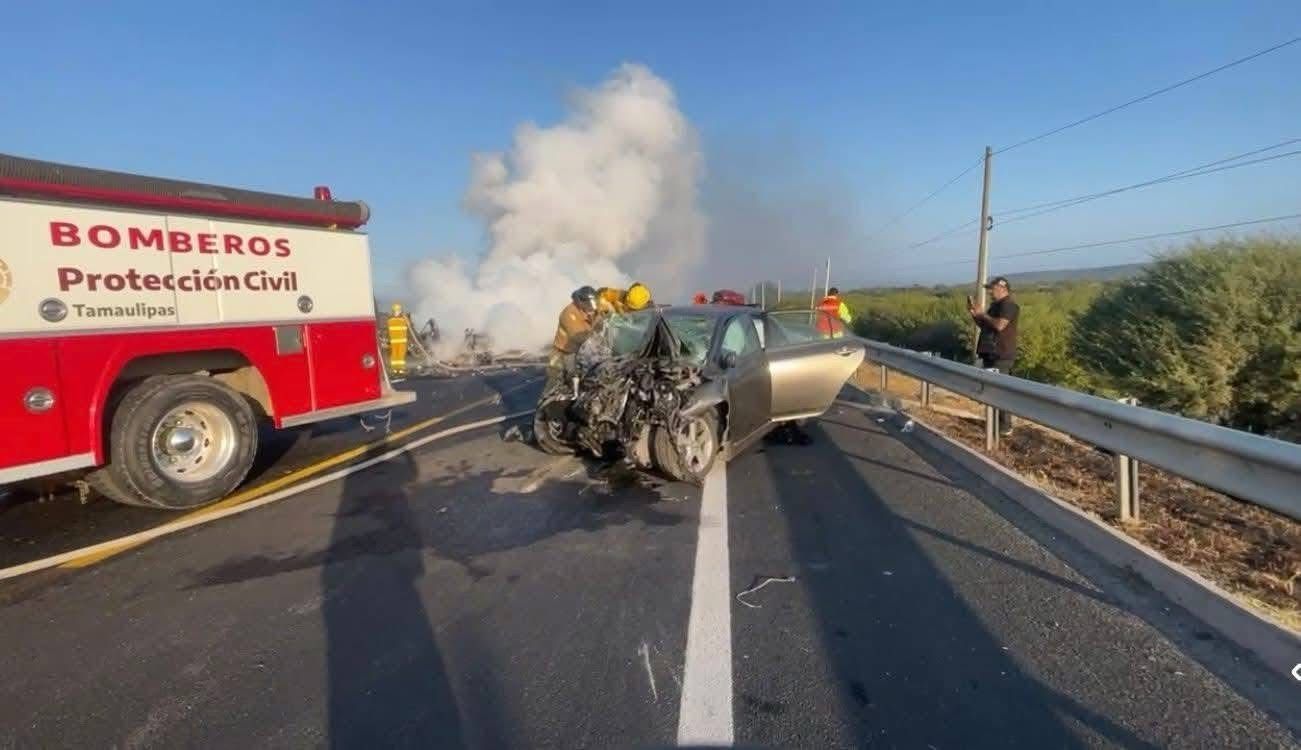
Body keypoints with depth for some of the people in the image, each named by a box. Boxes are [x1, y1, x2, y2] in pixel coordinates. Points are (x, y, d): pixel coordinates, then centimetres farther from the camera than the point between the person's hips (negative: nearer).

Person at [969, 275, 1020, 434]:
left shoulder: (1008, 304, -12)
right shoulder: (995, 305, 18)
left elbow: (999, 325, -26)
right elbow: (984, 325, 23)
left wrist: (982, 314, -14)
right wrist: (974, 313, 8)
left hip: (1001, 356, -10)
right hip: (991, 354, 10)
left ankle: (1005, 426, -4)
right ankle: (994, 421, 23)